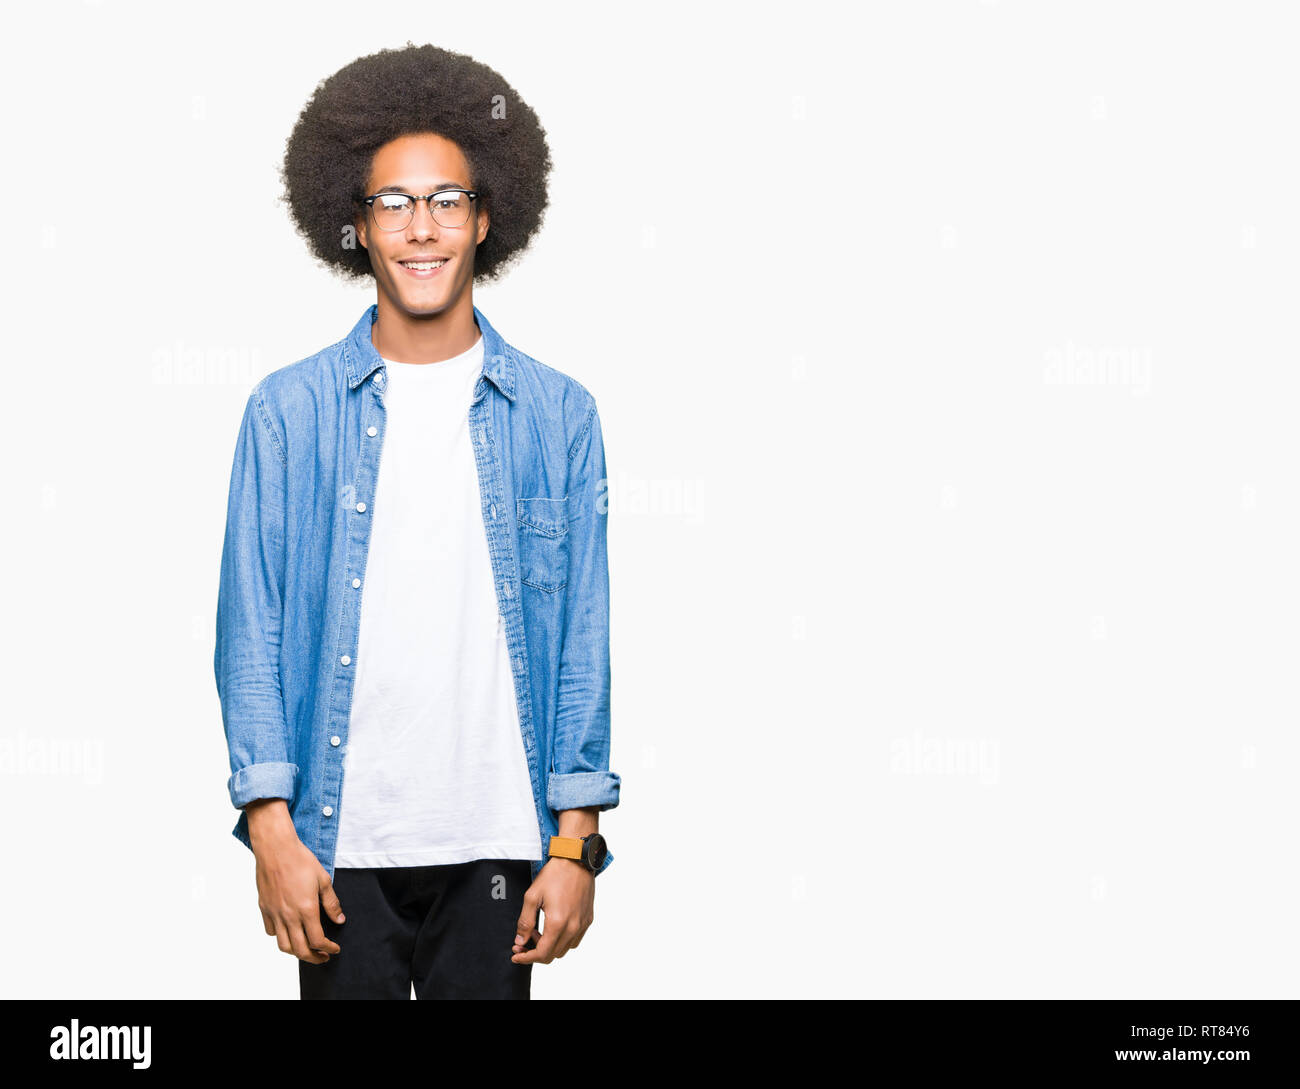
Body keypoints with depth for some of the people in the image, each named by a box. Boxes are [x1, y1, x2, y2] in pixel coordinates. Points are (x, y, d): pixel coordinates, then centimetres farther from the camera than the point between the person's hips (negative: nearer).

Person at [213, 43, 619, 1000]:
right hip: (341, 843, 0)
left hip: (497, 846, 1)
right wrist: (271, 830, -6)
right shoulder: (289, 411, 2)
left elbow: (583, 641, 4)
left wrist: (576, 844, -1)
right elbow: (251, 631, 1)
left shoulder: (559, 414, 4)